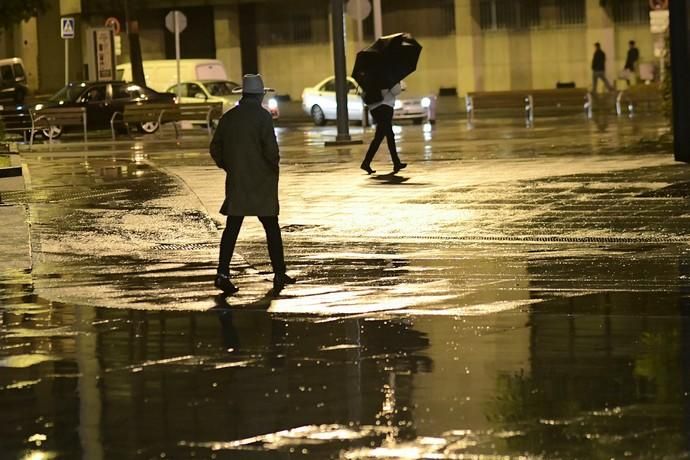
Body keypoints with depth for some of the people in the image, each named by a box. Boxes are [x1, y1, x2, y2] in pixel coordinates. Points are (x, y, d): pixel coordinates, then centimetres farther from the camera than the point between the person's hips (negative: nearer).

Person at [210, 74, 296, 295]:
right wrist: (275, 165, -1)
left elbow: (215, 148, 8)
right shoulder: (262, 116, -11)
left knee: (232, 228, 3)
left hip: (236, 181, 4)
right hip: (262, 182, -4)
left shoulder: (229, 117, 5)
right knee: (271, 228, 8)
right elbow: (270, 147, -19)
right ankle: (279, 274, 13)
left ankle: (223, 273, -9)